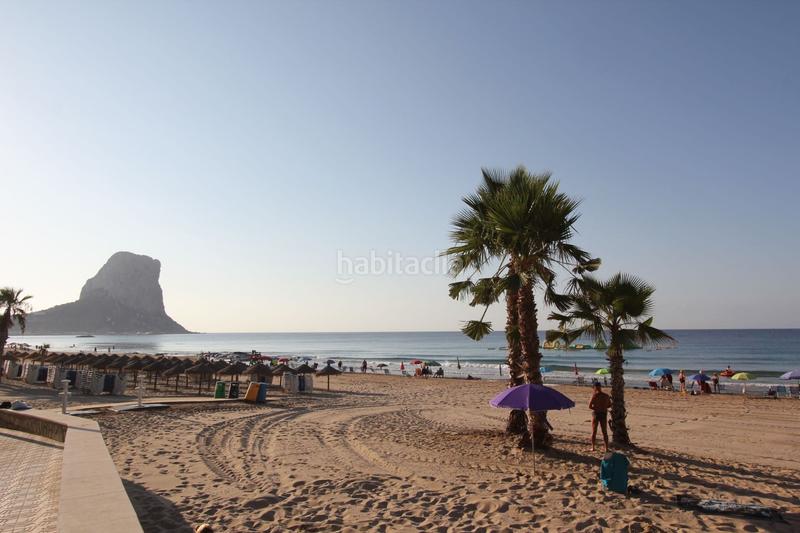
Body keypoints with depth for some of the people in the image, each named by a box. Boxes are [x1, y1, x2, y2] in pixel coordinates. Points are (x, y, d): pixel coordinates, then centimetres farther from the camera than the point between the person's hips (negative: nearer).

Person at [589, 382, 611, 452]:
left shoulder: (594, 395, -13)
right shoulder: (606, 396, -2)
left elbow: (590, 406, -15)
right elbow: (609, 405, 10)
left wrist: (596, 408, 1)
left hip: (596, 414, -3)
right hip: (604, 414, 3)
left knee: (594, 432, 9)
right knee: (605, 432, 12)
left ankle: (593, 447, 12)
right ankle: (606, 448, 10)